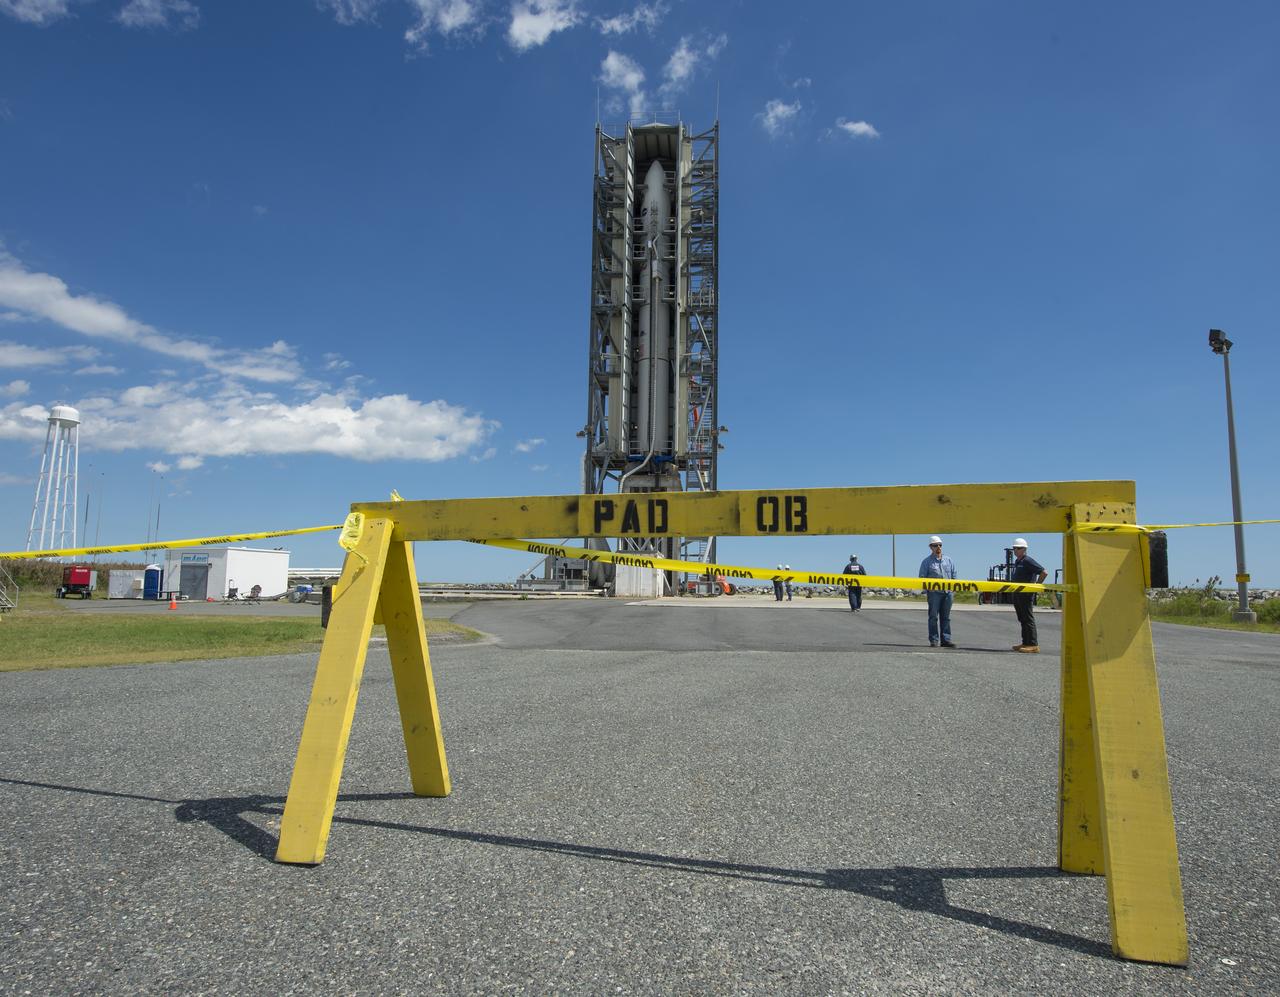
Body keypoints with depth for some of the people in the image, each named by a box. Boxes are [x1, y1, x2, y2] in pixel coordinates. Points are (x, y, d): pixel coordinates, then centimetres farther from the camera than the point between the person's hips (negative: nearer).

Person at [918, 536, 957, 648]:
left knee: (946, 617, 7)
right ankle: (933, 640, 1)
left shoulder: (948, 560, 14)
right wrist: (925, 592, -7)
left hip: (947, 592, 4)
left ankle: (946, 640, 12)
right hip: (934, 593, -4)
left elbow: (954, 574, 19)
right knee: (933, 617, -2)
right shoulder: (927, 561, 3)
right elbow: (922, 577, 1)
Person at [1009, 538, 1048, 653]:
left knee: (1028, 619, -9)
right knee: (1022, 619, 13)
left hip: (1026, 594, -10)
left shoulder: (1028, 561, -11)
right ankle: (1025, 643, 19)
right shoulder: (1016, 561, 17)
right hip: (1017, 595, 10)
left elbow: (1044, 573, -17)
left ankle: (1033, 645, -8)